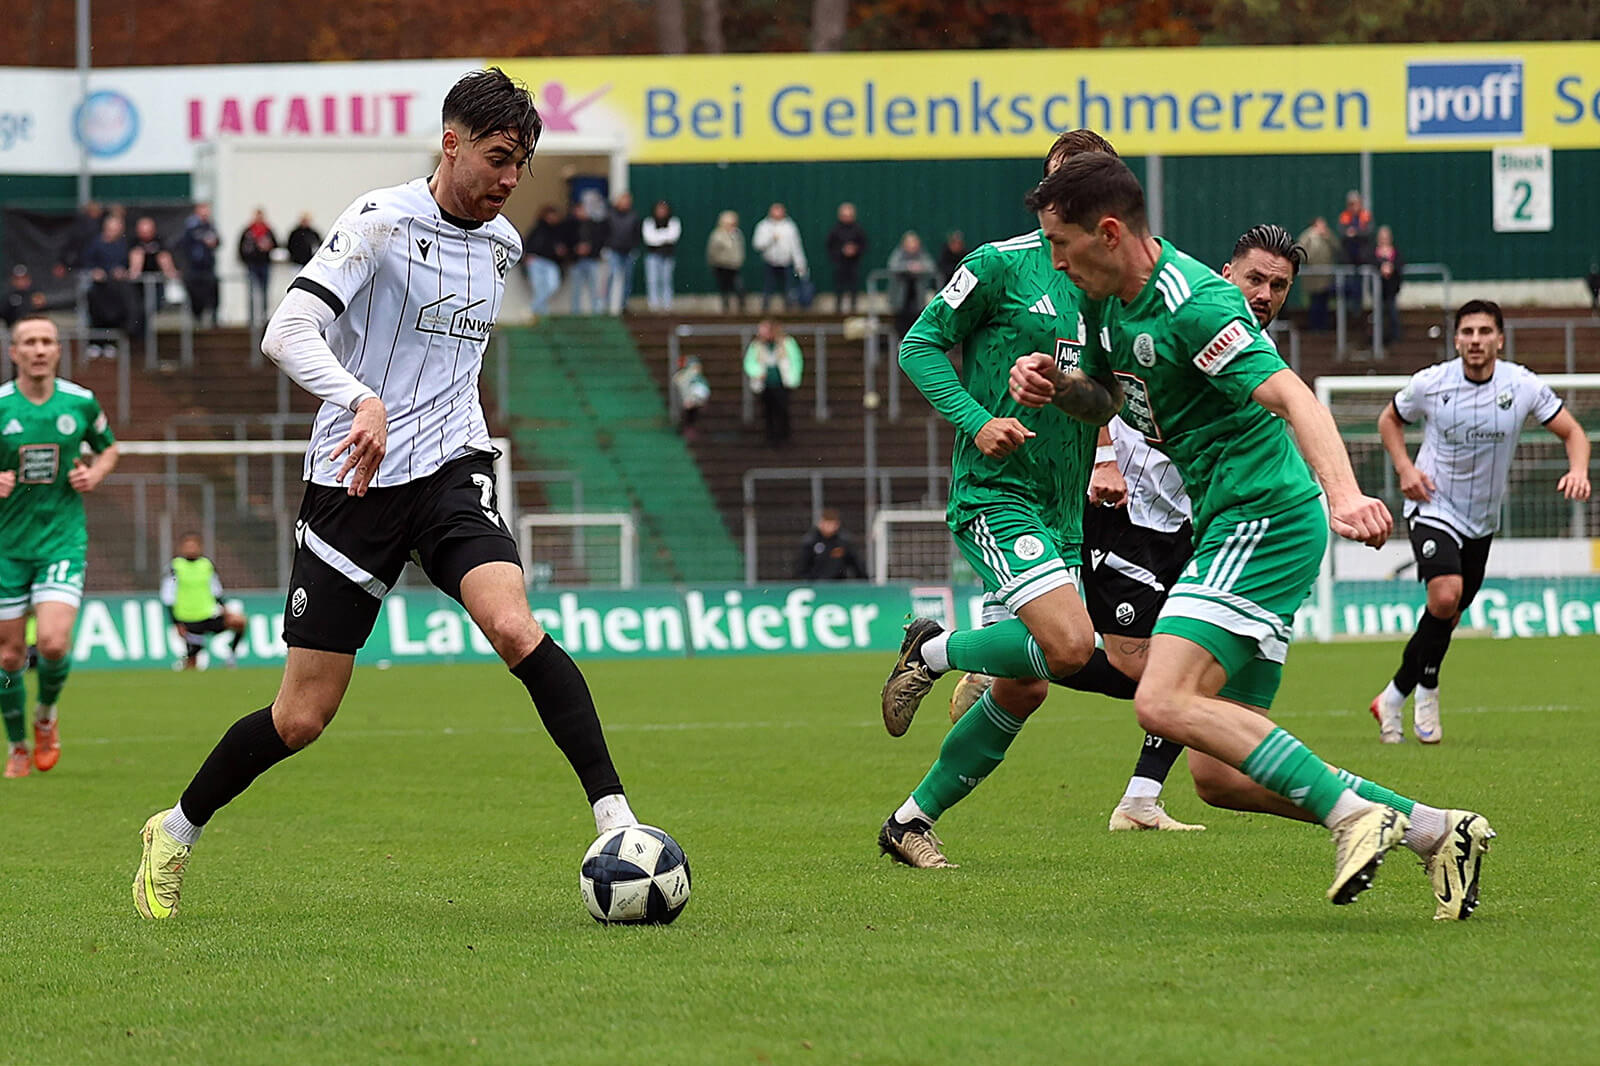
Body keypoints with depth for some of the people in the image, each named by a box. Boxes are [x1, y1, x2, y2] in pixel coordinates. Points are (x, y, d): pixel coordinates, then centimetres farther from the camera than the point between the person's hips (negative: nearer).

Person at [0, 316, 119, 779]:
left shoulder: (81, 402, 0)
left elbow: (108, 448, 18)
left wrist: (95, 473, -3)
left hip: (62, 540, 0)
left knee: (53, 643, -18)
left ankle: (46, 715, 13)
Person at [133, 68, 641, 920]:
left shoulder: (501, 245, 10)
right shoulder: (381, 221, -11)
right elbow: (287, 333, -22)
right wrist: (363, 402, -37)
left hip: (451, 471, 4)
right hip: (354, 481, -4)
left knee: (513, 628, -26)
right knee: (303, 716, 0)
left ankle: (614, 816, -27)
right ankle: (176, 831, 23)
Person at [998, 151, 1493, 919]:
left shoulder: (1192, 304, -18)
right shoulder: (1111, 301, 11)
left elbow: (1292, 398, -30)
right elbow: (1107, 398, 29)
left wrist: (1343, 491, -47)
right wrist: (1053, 384, 6)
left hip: (1265, 520, -10)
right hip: (1230, 530, 10)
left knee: (1165, 704, -24)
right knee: (1219, 772, 4)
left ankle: (1352, 812, -21)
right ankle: (1433, 830, 7)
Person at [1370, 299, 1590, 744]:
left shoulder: (1523, 386, -10)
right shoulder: (1429, 384, -11)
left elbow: (1572, 432, -2)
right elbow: (1390, 419, 8)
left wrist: (1578, 470, -23)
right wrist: (1405, 468, -8)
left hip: (1481, 520, 3)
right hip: (1433, 506, -3)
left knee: (1448, 617, 11)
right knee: (1445, 595, -26)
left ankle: (1393, 698, 30)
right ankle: (1426, 689, -6)